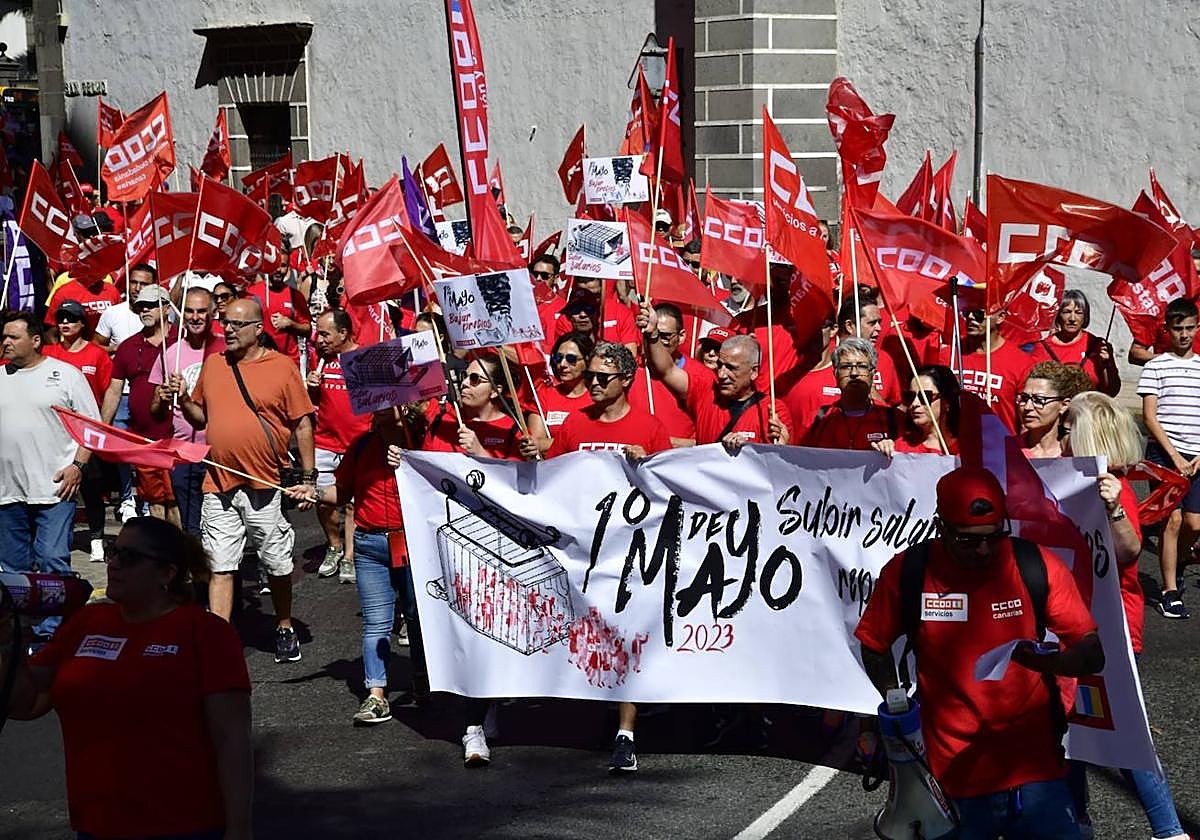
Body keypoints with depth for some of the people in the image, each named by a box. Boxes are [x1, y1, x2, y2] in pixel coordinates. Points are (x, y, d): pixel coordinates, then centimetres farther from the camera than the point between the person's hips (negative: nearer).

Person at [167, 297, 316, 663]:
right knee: (220, 567, 0)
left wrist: (308, 477, -3)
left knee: (278, 565, 10)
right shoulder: (213, 364, 9)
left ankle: (285, 629, 29)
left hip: (264, 487, -3)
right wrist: (184, 400, -1)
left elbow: (302, 424, -1)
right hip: (218, 485, 3)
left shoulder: (281, 367, -3)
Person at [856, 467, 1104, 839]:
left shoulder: (1038, 566, -5)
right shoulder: (907, 572, -5)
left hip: (1034, 773, 0)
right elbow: (874, 648, 10)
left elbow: (1093, 653, -4)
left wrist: (1050, 662, -26)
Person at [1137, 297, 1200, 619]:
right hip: (1164, 454, -4)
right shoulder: (1155, 366, 1)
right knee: (1173, 520, -9)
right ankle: (1170, 592, -2)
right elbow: (1149, 416, -4)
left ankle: (1174, 566, 30)